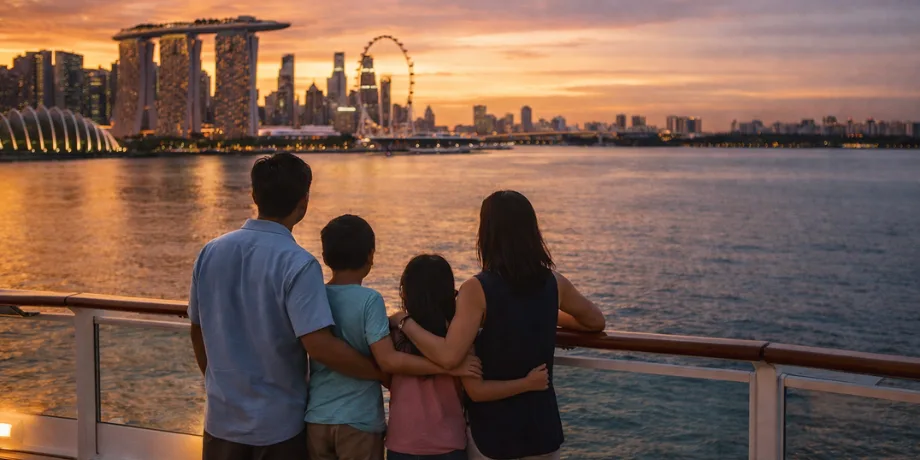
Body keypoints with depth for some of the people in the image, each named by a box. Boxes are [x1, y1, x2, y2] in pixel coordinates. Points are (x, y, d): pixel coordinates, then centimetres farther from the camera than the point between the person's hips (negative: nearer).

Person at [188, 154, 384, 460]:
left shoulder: (210, 253, 0)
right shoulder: (297, 265, -19)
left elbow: (198, 332, 9)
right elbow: (319, 346, -26)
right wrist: (383, 373, -13)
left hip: (222, 419, 5)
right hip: (278, 425, -5)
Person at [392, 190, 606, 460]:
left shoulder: (477, 289, -17)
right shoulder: (554, 283, -3)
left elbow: (448, 356, -26)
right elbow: (596, 322, 14)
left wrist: (405, 322, -13)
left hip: (493, 430, -3)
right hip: (542, 427, 4)